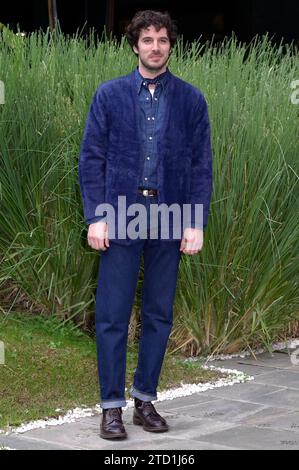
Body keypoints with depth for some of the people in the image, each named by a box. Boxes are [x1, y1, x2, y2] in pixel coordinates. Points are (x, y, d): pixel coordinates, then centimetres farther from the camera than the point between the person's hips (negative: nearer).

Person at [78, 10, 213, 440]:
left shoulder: (191, 100, 5)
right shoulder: (110, 95, 3)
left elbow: (202, 166, 5)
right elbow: (91, 158, 1)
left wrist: (196, 223, -3)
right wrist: (95, 217, -7)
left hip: (170, 221, 2)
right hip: (121, 217, -1)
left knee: (159, 315, 8)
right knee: (113, 316, -1)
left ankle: (146, 400, 20)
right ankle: (112, 406, 7)